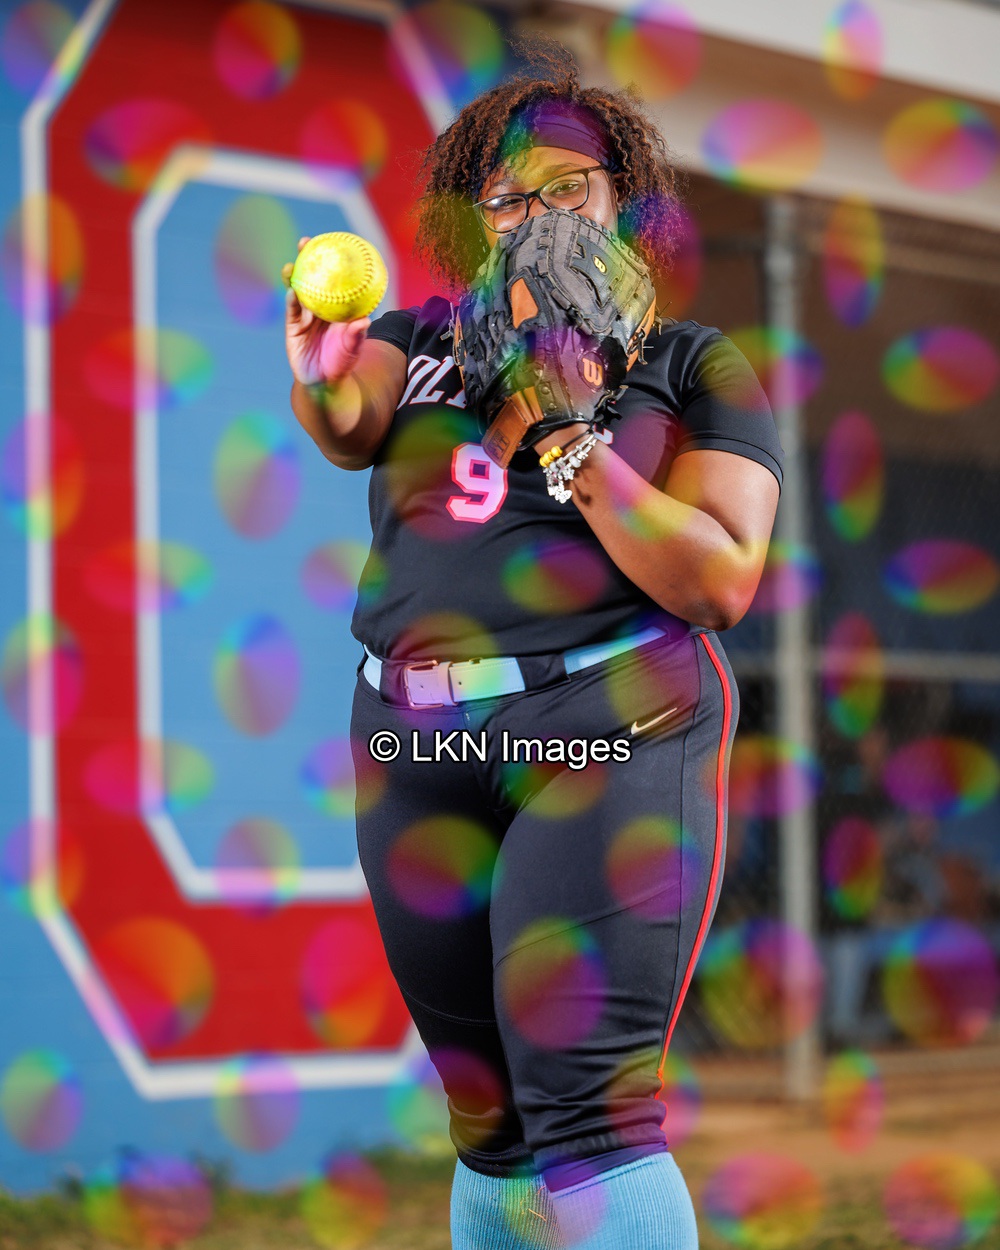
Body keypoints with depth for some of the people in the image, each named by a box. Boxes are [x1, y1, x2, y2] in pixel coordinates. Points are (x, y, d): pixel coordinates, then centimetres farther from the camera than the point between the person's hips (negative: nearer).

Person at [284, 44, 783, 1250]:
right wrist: (324, 381, -26)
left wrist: (575, 444, -13)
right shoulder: (423, 340, 16)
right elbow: (346, 424, -4)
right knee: (487, 1124, 7)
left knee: (587, 1103, -16)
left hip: (611, 730, -4)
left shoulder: (694, 367, 6)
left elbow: (721, 583, -4)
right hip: (420, 746, 4)